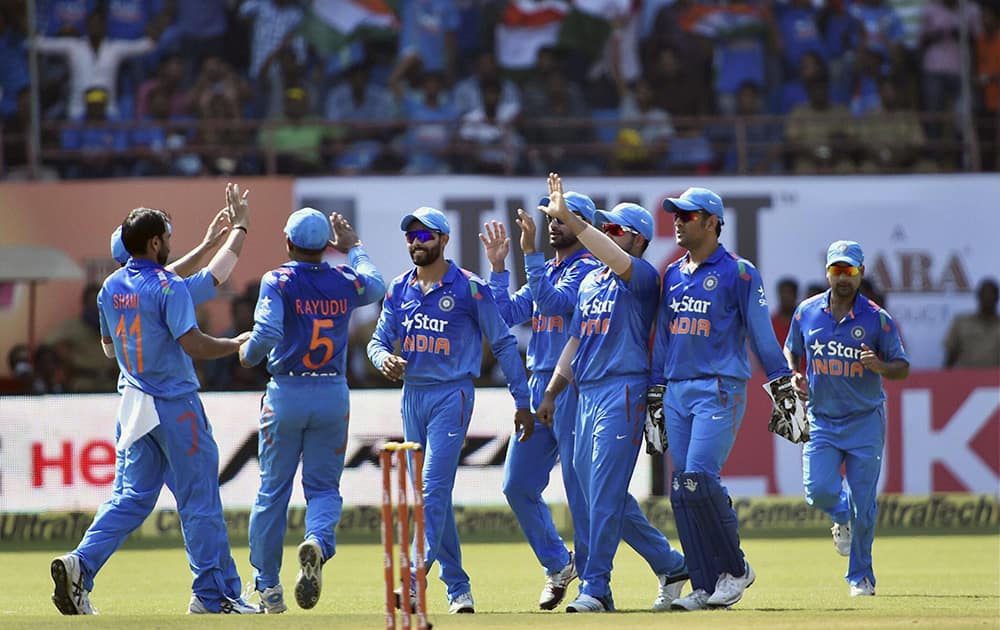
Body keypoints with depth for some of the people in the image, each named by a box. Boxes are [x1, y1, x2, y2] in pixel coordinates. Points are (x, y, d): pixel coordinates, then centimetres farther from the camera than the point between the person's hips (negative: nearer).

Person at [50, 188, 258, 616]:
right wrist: (237, 344, -6)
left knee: (131, 497, 10)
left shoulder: (111, 288, 7)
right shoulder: (168, 287, -16)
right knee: (199, 499, 1)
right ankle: (213, 595, 5)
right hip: (176, 405, -7)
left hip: (134, 402, 7)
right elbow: (193, 344, -22)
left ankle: (80, 564, -10)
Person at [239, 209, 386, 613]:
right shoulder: (344, 282, 3)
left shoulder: (278, 282, -8)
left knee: (273, 489, 10)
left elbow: (267, 333, -22)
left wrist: (248, 354, -1)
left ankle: (267, 587, 14)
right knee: (323, 486, 10)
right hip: (333, 394, 2)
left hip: (286, 393, -2)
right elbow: (375, 285, 27)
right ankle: (318, 543, -24)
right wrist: (353, 248, 40)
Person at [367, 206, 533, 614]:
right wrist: (384, 360, -16)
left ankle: (414, 582, -24)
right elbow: (378, 340, 10)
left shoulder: (469, 289, -7)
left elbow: (503, 344, -2)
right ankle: (457, 587, 17)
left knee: (434, 488, -16)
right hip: (412, 394, 6)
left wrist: (522, 403, -3)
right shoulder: (399, 290, 9)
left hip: (452, 394, -6)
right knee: (429, 494, 9)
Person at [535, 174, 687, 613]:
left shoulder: (642, 277, -5)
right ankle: (671, 565, 22)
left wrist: (569, 219, -31)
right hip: (587, 394, 9)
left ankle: (595, 587, -10)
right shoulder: (590, 281, 20)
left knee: (606, 492, -11)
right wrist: (551, 392, 17)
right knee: (594, 492, 11)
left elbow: (619, 261, -27)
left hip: (623, 391, -9)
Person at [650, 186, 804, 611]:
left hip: (720, 390, -7)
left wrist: (785, 394, -8)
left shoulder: (737, 272, -3)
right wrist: (655, 403, 18)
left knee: (699, 478, -19)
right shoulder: (673, 275, 16)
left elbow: (762, 334, -4)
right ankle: (705, 587, 5)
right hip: (677, 392, 7)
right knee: (682, 491, 1)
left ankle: (734, 569, -4)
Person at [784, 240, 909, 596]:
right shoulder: (807, 312, 2)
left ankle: (860, 576, 17)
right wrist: (792, 377, -5)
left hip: (865, 420, -2)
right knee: (819, 491, -15)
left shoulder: (877, 319, -5)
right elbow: (790, 351, 17)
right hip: (821, 419, 2)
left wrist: (880, 367, -24)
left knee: (863, 505, -1)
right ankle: (841, 516, 23)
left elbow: (902, 367, -2)